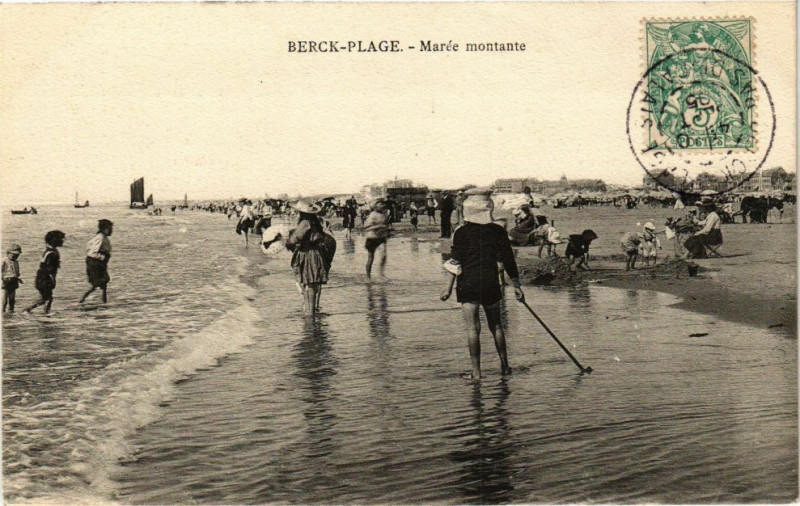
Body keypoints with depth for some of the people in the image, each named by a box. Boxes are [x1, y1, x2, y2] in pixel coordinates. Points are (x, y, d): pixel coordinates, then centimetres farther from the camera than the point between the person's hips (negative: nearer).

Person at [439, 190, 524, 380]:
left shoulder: (462, 232, -5)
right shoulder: (498, 231, 2)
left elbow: (456, 262, -8)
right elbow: (509, 261, 5)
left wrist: (449, 287, -4)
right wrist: (516, 286, 12)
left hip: (468, 285, -2)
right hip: (491, 284, 3)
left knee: (473, 327, 0)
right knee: (496, 325, 15)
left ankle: (476, 371, 0)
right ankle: (505, 365, 24)